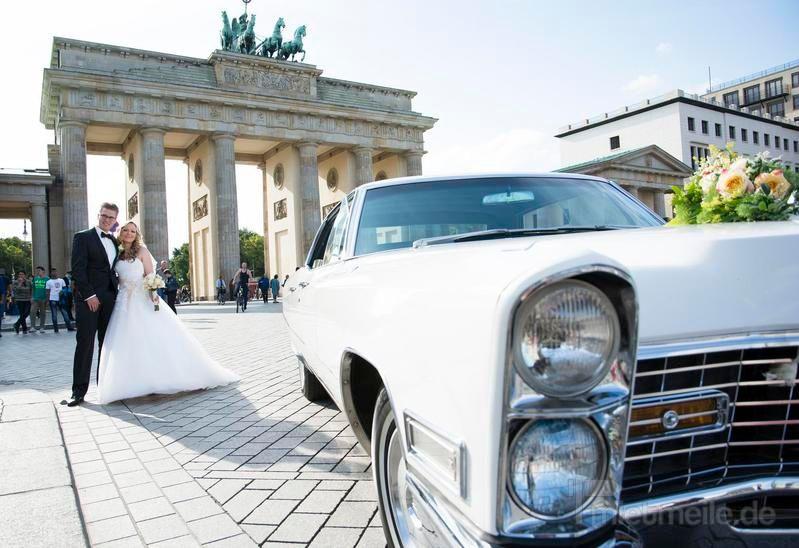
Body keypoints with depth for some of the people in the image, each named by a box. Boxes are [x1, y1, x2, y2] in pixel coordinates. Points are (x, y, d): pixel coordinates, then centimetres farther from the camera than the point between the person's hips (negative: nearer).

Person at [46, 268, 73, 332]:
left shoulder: (61, 280, 9)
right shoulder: (49, 282, 4)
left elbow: (64, 289, 12)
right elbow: (48, 291, 3)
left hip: (61, 299, 1)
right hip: (53, 299, -1)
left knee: (65, 313, 1)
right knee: (54, 315, 2)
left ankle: (69, 327, 4)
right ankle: (55, 329, 8)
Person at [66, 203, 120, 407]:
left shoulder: (115, 241, 17)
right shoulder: (83, 237, 0)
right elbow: (77, 269, -8)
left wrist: (117, 293, 8)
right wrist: (89, 295, -15)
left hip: (110, 299, 5)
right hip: (88, 299, -5)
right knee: (85, 344, -5)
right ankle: (79, 391, 0)